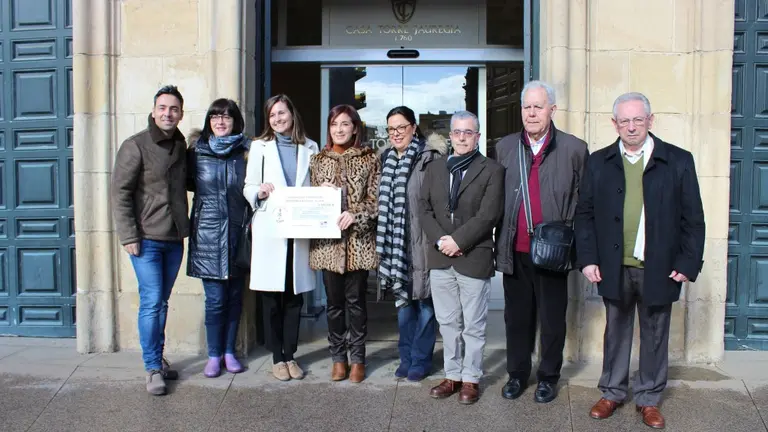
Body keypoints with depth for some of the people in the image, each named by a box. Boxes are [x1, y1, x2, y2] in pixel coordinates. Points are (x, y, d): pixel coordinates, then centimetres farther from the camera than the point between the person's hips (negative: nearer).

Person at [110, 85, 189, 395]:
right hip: (146, 238, -6)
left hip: (174, 239, 6)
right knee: (151, 303, -5)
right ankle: (153, 368, 5)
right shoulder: (136, 146, -8)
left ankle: (157, 357, 26)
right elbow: (120, 192, -10)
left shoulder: (180, 145, 11)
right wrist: (128, 236, -14)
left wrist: (184, 226, 9)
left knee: (161, 303, 14)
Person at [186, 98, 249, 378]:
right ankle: (213, 355, 15)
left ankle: (229, 351, 24)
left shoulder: (246, 152, 2)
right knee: (215, 298, 0)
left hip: (237, 232, 1)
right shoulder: (196, 151, 2)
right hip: (208, 233, -1)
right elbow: (188, 183, 16)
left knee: (234, 295, 10)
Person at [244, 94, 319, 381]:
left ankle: (290, 354, 18)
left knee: (294, 296, 6)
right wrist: (259, 192, -16)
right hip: (269, 230, -1)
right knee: (272, 297, 2)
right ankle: (277, 357, 13)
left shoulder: (310, 148, 12)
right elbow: (248, 187, 6)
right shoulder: (260, 147, 8)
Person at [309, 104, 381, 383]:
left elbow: (375, 199, -2)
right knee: (334, 301, 8)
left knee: (355, 300, 4)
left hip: (358, 240, -2)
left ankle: (357, 358, 17)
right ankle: (338, 357, 20)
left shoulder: (370, 159, 3)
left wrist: (355, 213, -17)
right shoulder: (318, 160, 10)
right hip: (328, 241, 2)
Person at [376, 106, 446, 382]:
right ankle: (406, 357, 25)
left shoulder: (430, 157, -8)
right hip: (395, 243, 6)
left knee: (425, 302, 5)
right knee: (403, 300, 14)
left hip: (421, 243, -6)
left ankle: (420, 360, 17)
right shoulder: (387, 159, 11)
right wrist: (383, 242, 12)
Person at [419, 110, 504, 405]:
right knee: (447, 323, 13)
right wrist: (440, 240, -9)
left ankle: (470, 379, 18)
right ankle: (452, 375, 25)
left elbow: (488, 214, -11)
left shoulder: (492, 170, -1)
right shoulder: (434, 168, 13)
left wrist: (458, 241, -16)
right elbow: (424, 208, 5)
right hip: (440, 258, 4)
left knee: (473, 325, 6)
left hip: (474, 258, -4)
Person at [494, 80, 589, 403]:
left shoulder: (574, 149, -3)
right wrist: (499, 243, 5)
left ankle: (548, 377, 27)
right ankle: (517, 374, 30)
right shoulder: (505, 147, 7)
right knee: (517, 316, 14)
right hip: (515, 251, 3)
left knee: (552, 319, 10)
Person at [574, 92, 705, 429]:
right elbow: (584, 214, 4)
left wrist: (688, 263, -6)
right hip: (614, 268, 1)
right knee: (616, 332, 14)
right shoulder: (599, 162, 3)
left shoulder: (678, 161, -1)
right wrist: (588, 258, -3)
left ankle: (649, 398, 28)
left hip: (659, 269, -1)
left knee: (655, 336, 11)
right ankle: (612, 392, 30)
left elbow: (693, 218, 0)